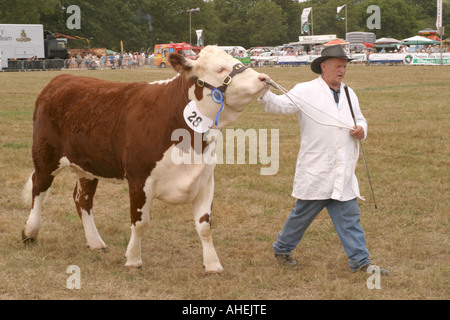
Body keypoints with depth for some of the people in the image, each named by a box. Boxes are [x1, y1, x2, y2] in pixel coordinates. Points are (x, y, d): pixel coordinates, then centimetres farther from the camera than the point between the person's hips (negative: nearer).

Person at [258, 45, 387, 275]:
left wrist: (361, 129, 3)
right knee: (304, 212, 6)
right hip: (315, 170, -5)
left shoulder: (349, 94, 15)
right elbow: (279, 104, -15)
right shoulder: (306, 91, -5)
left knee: (350, 216, 5)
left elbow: (359, 119, 27)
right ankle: (281, 249, 26)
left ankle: (360, 262, 9)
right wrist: (263, 93, -36)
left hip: (343, 173, 5)